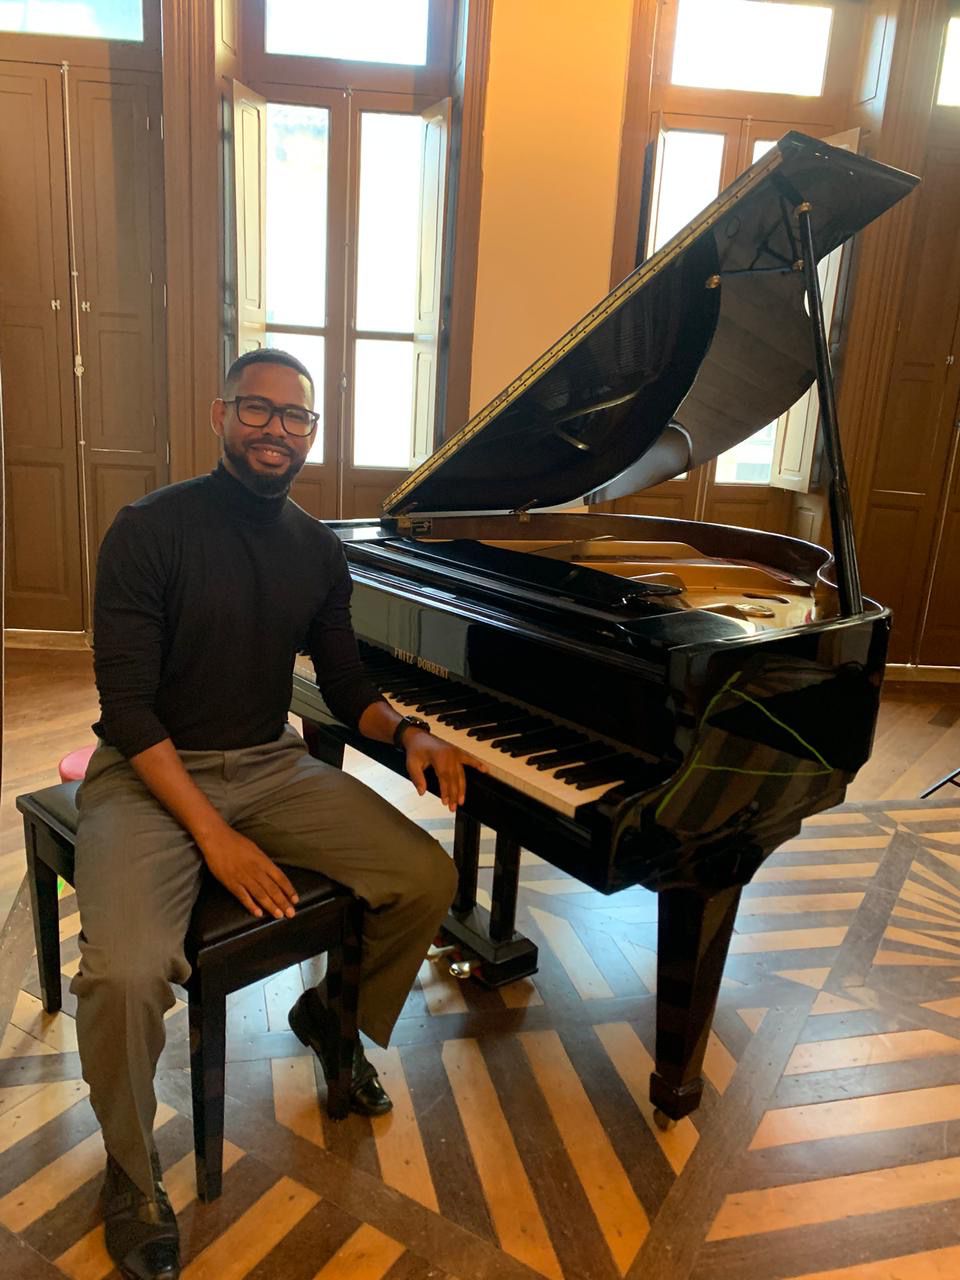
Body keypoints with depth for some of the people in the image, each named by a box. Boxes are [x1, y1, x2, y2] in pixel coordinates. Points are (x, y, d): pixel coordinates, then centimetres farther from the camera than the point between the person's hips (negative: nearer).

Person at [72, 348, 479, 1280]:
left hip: (270, 766, 5)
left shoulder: (317, 550, 4)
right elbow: (126, 705, -17)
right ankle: (131, 1175, 5)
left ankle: (335, 1021, 23)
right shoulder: (150, 530, -12)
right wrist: (214, 834, -23)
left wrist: (407, 733, -10)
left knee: (428, 879, -8)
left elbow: (346, 687, 11)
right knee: (126, 972, -29)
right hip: (151, 775, -4)